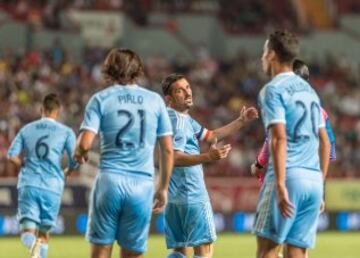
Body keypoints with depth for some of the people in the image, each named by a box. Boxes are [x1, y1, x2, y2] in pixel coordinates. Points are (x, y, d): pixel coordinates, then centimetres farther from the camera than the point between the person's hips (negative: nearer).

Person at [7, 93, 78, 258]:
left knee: (27, 232, -3)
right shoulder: (66, 132, 3)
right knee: (44, 232, 13)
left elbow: (12, 155, 2)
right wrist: (66, 173, 20)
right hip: (52, 187, -1)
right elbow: (74, 161, -1)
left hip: (28, 185, 1)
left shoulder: (26, 129, 10)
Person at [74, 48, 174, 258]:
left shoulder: (101, 99, 4)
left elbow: (85, 144, -7)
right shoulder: (155, 100, 10)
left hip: (110, 180, -1)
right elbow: (168, 150, 8)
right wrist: (163, 188, 17)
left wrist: (79, 154, 16)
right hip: (142, 185, 1)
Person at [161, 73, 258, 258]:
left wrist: (241, 121, 21)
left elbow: (212, 136, 28)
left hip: (173, 196, 10)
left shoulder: (186, 119, 19)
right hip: (191, 194, -10)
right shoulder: (177, 120, -14)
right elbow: (174, 158, -25)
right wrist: (207, 157, -37)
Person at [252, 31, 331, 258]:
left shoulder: (273, 90, -3)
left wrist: (280, 185, -20)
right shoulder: (309, 90, 19)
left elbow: (279, 138, -15)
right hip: (314, 179, 7)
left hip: (289, 176, -7)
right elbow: (325, 143, 20)